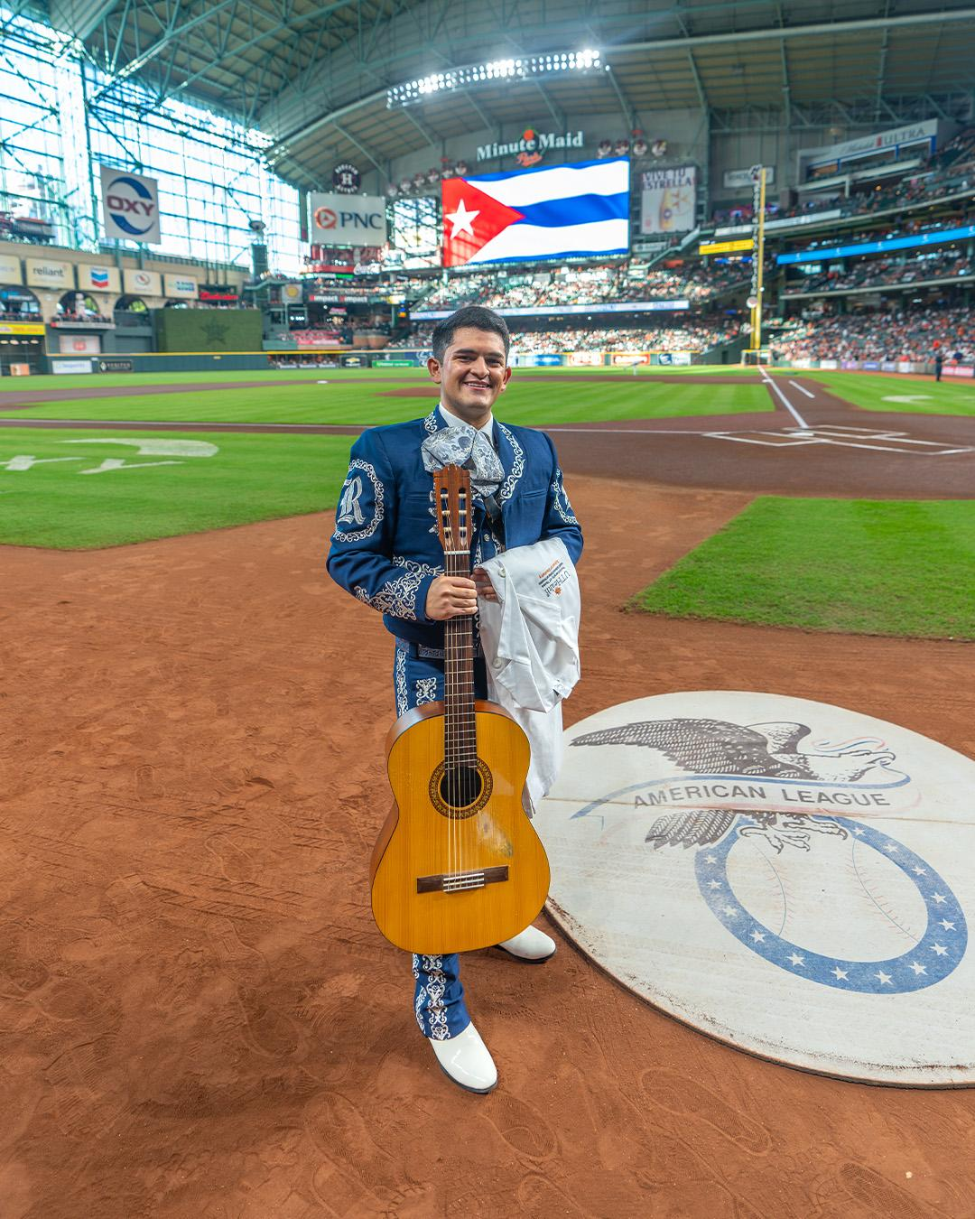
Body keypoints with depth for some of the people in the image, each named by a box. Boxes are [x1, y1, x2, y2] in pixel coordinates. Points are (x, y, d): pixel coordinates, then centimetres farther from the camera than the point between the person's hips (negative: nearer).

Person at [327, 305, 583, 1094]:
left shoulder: (537, 450, 7)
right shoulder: (386, 451, -8)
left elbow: (568, 531, 15)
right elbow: (349, 556, -8)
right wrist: (421, 593, -26)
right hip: (434, 669, -5)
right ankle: (441, 1008, 19)